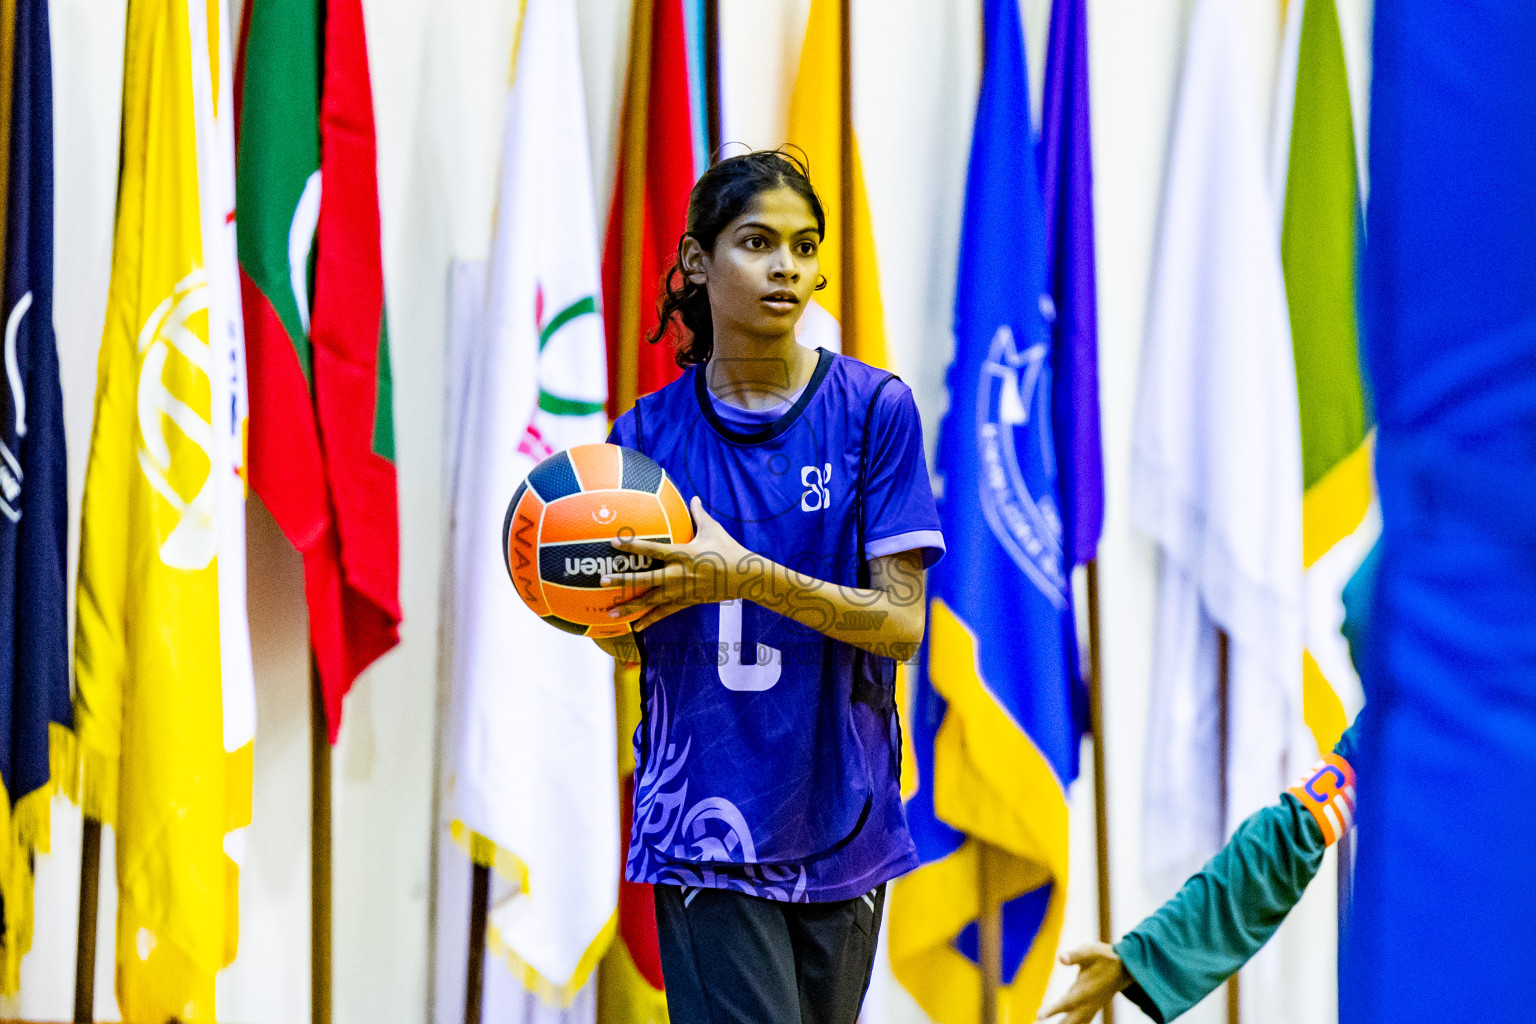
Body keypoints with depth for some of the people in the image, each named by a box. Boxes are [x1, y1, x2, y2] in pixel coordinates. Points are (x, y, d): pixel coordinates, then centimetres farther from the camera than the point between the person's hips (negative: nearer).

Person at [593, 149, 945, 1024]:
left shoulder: (874, 409, -2)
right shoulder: (649, 433, 2)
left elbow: (900, 622, -9)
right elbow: (629, 644, 7)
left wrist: (749, 577, -22)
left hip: (841, 815, 1)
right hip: (707, 828, -1)